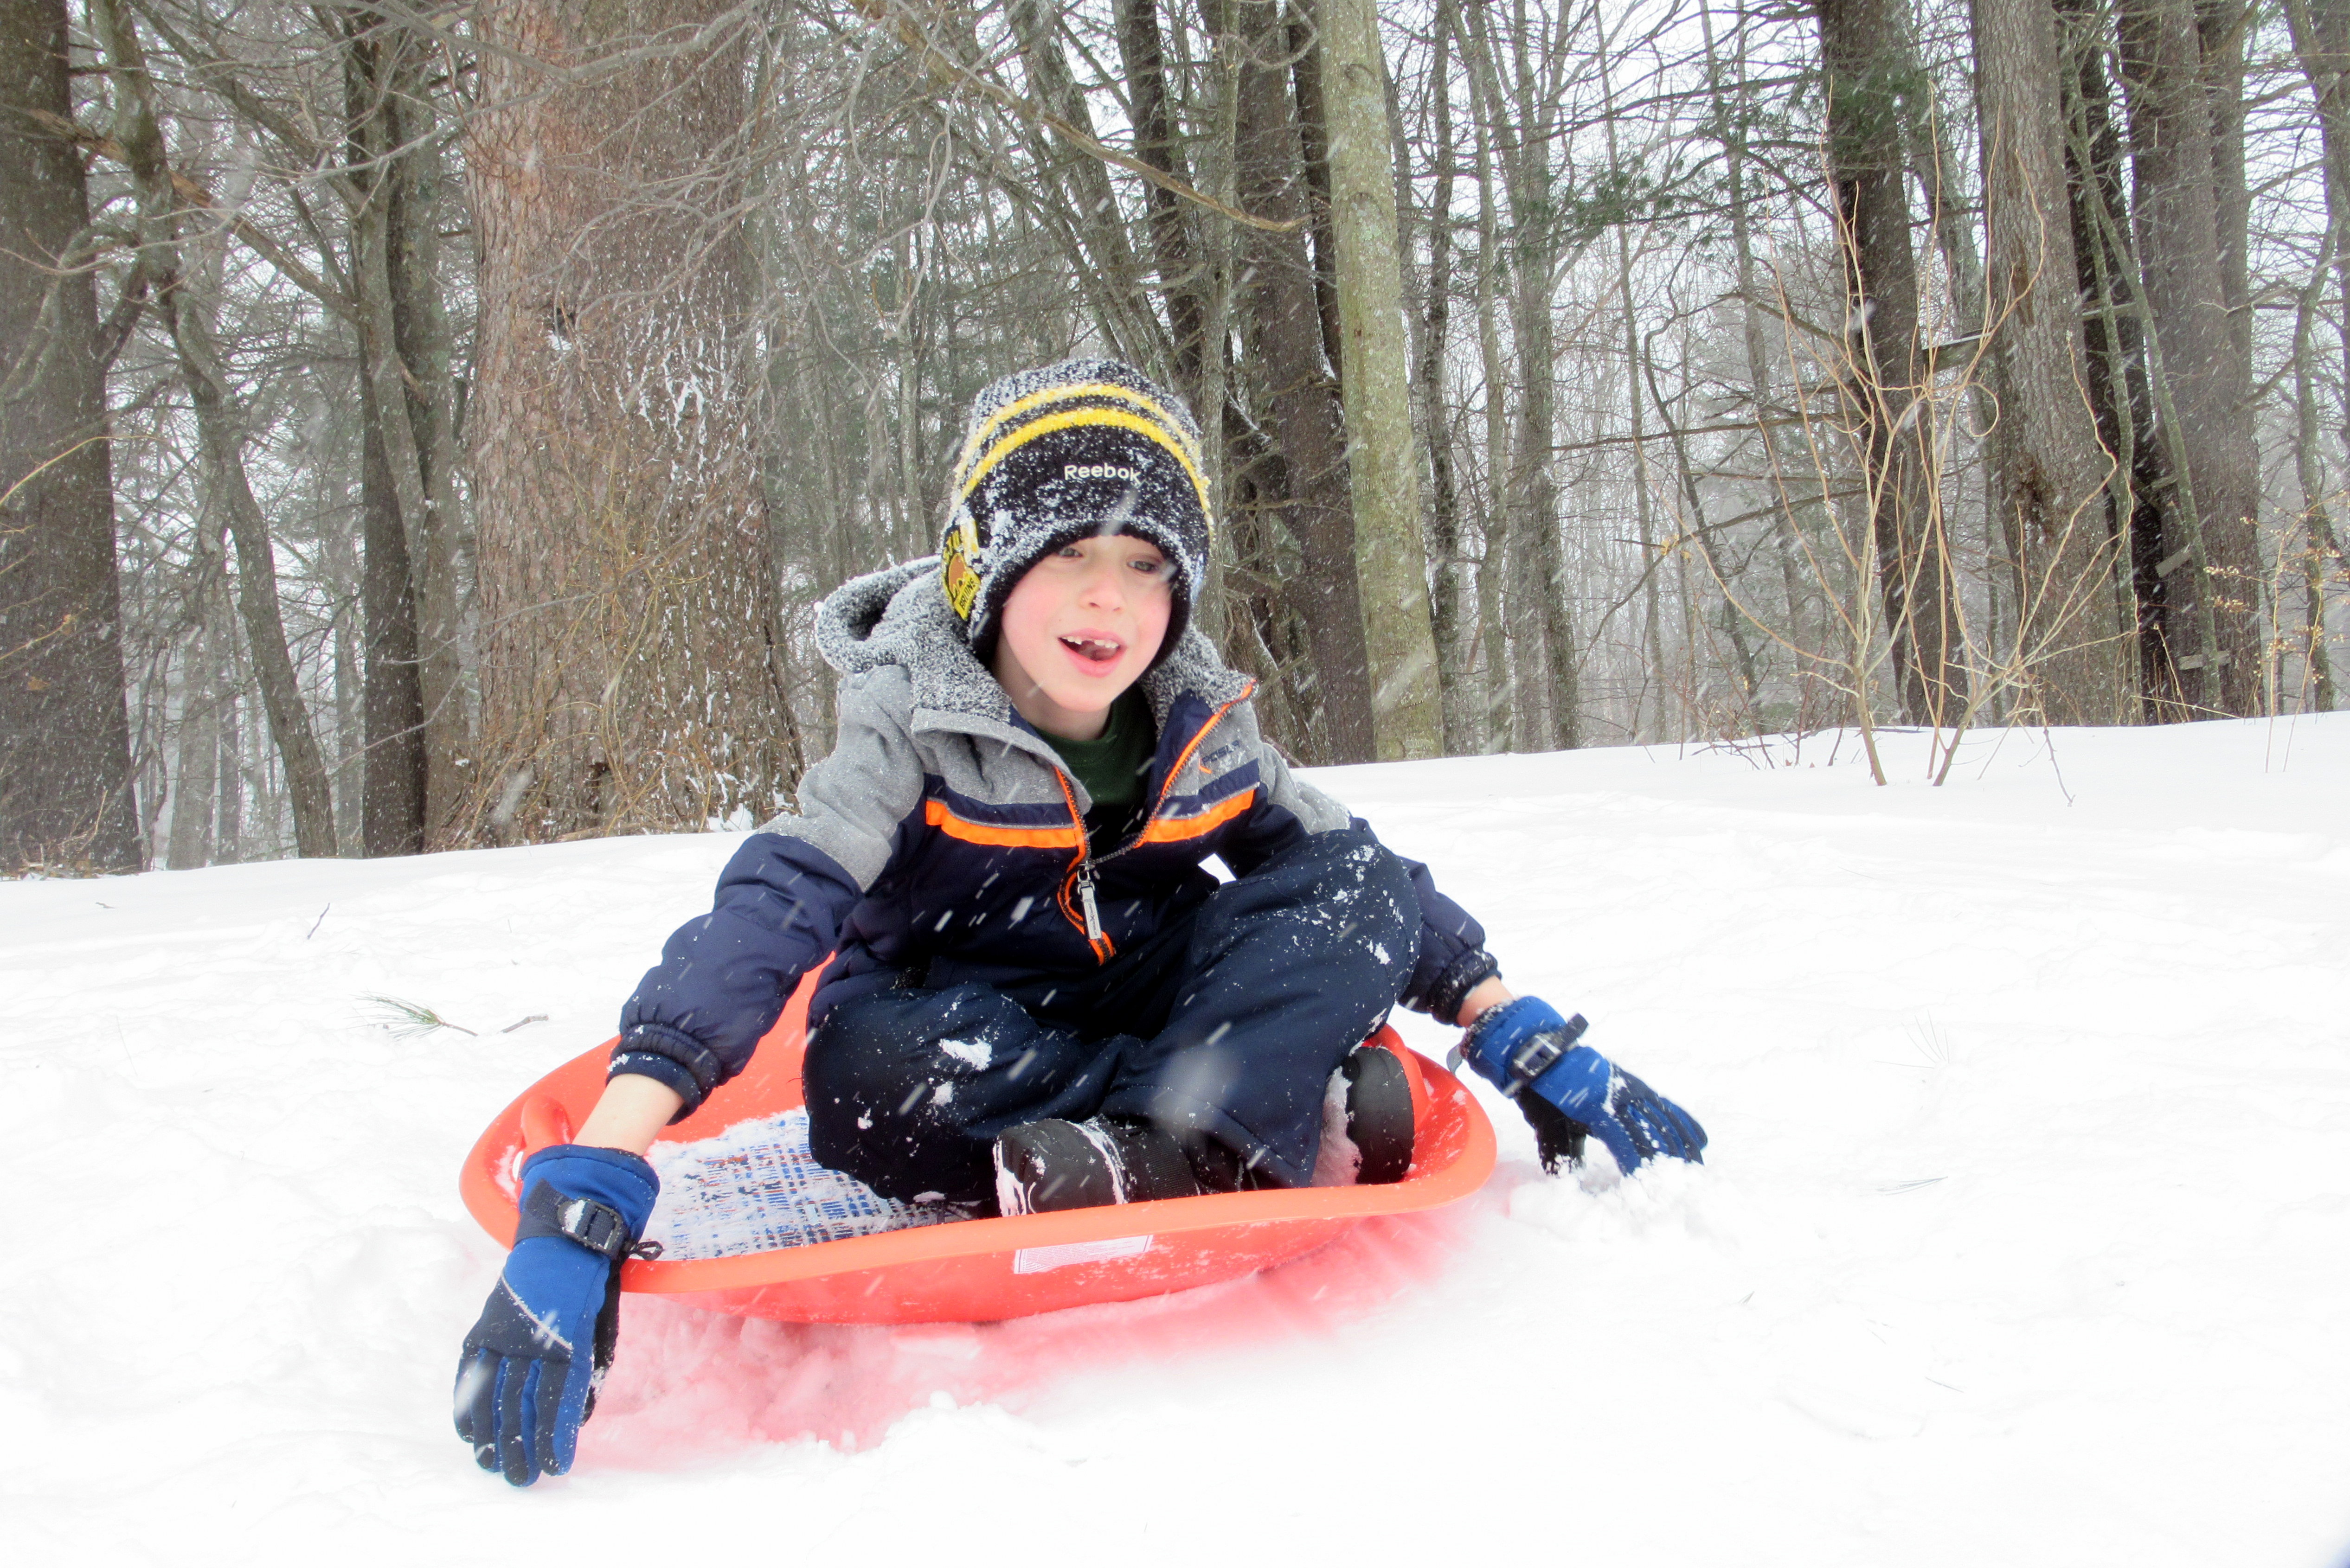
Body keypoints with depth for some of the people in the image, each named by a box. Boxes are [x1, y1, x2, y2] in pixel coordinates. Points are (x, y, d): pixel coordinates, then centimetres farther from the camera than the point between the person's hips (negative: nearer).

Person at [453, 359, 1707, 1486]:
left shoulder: (1202, 731, -6)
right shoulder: (913, 732, -20)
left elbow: (1365, 877, 3)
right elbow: (765, 916, -34)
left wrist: (1532, 1046, -8)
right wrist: (587, 1189, -47)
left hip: (1144, 1012, 3)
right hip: (975, 1053, -3)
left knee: (1355, 894, -17)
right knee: (878, 1060, -39)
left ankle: (1160, 1148, -36)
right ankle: (1279, 1120, -27)